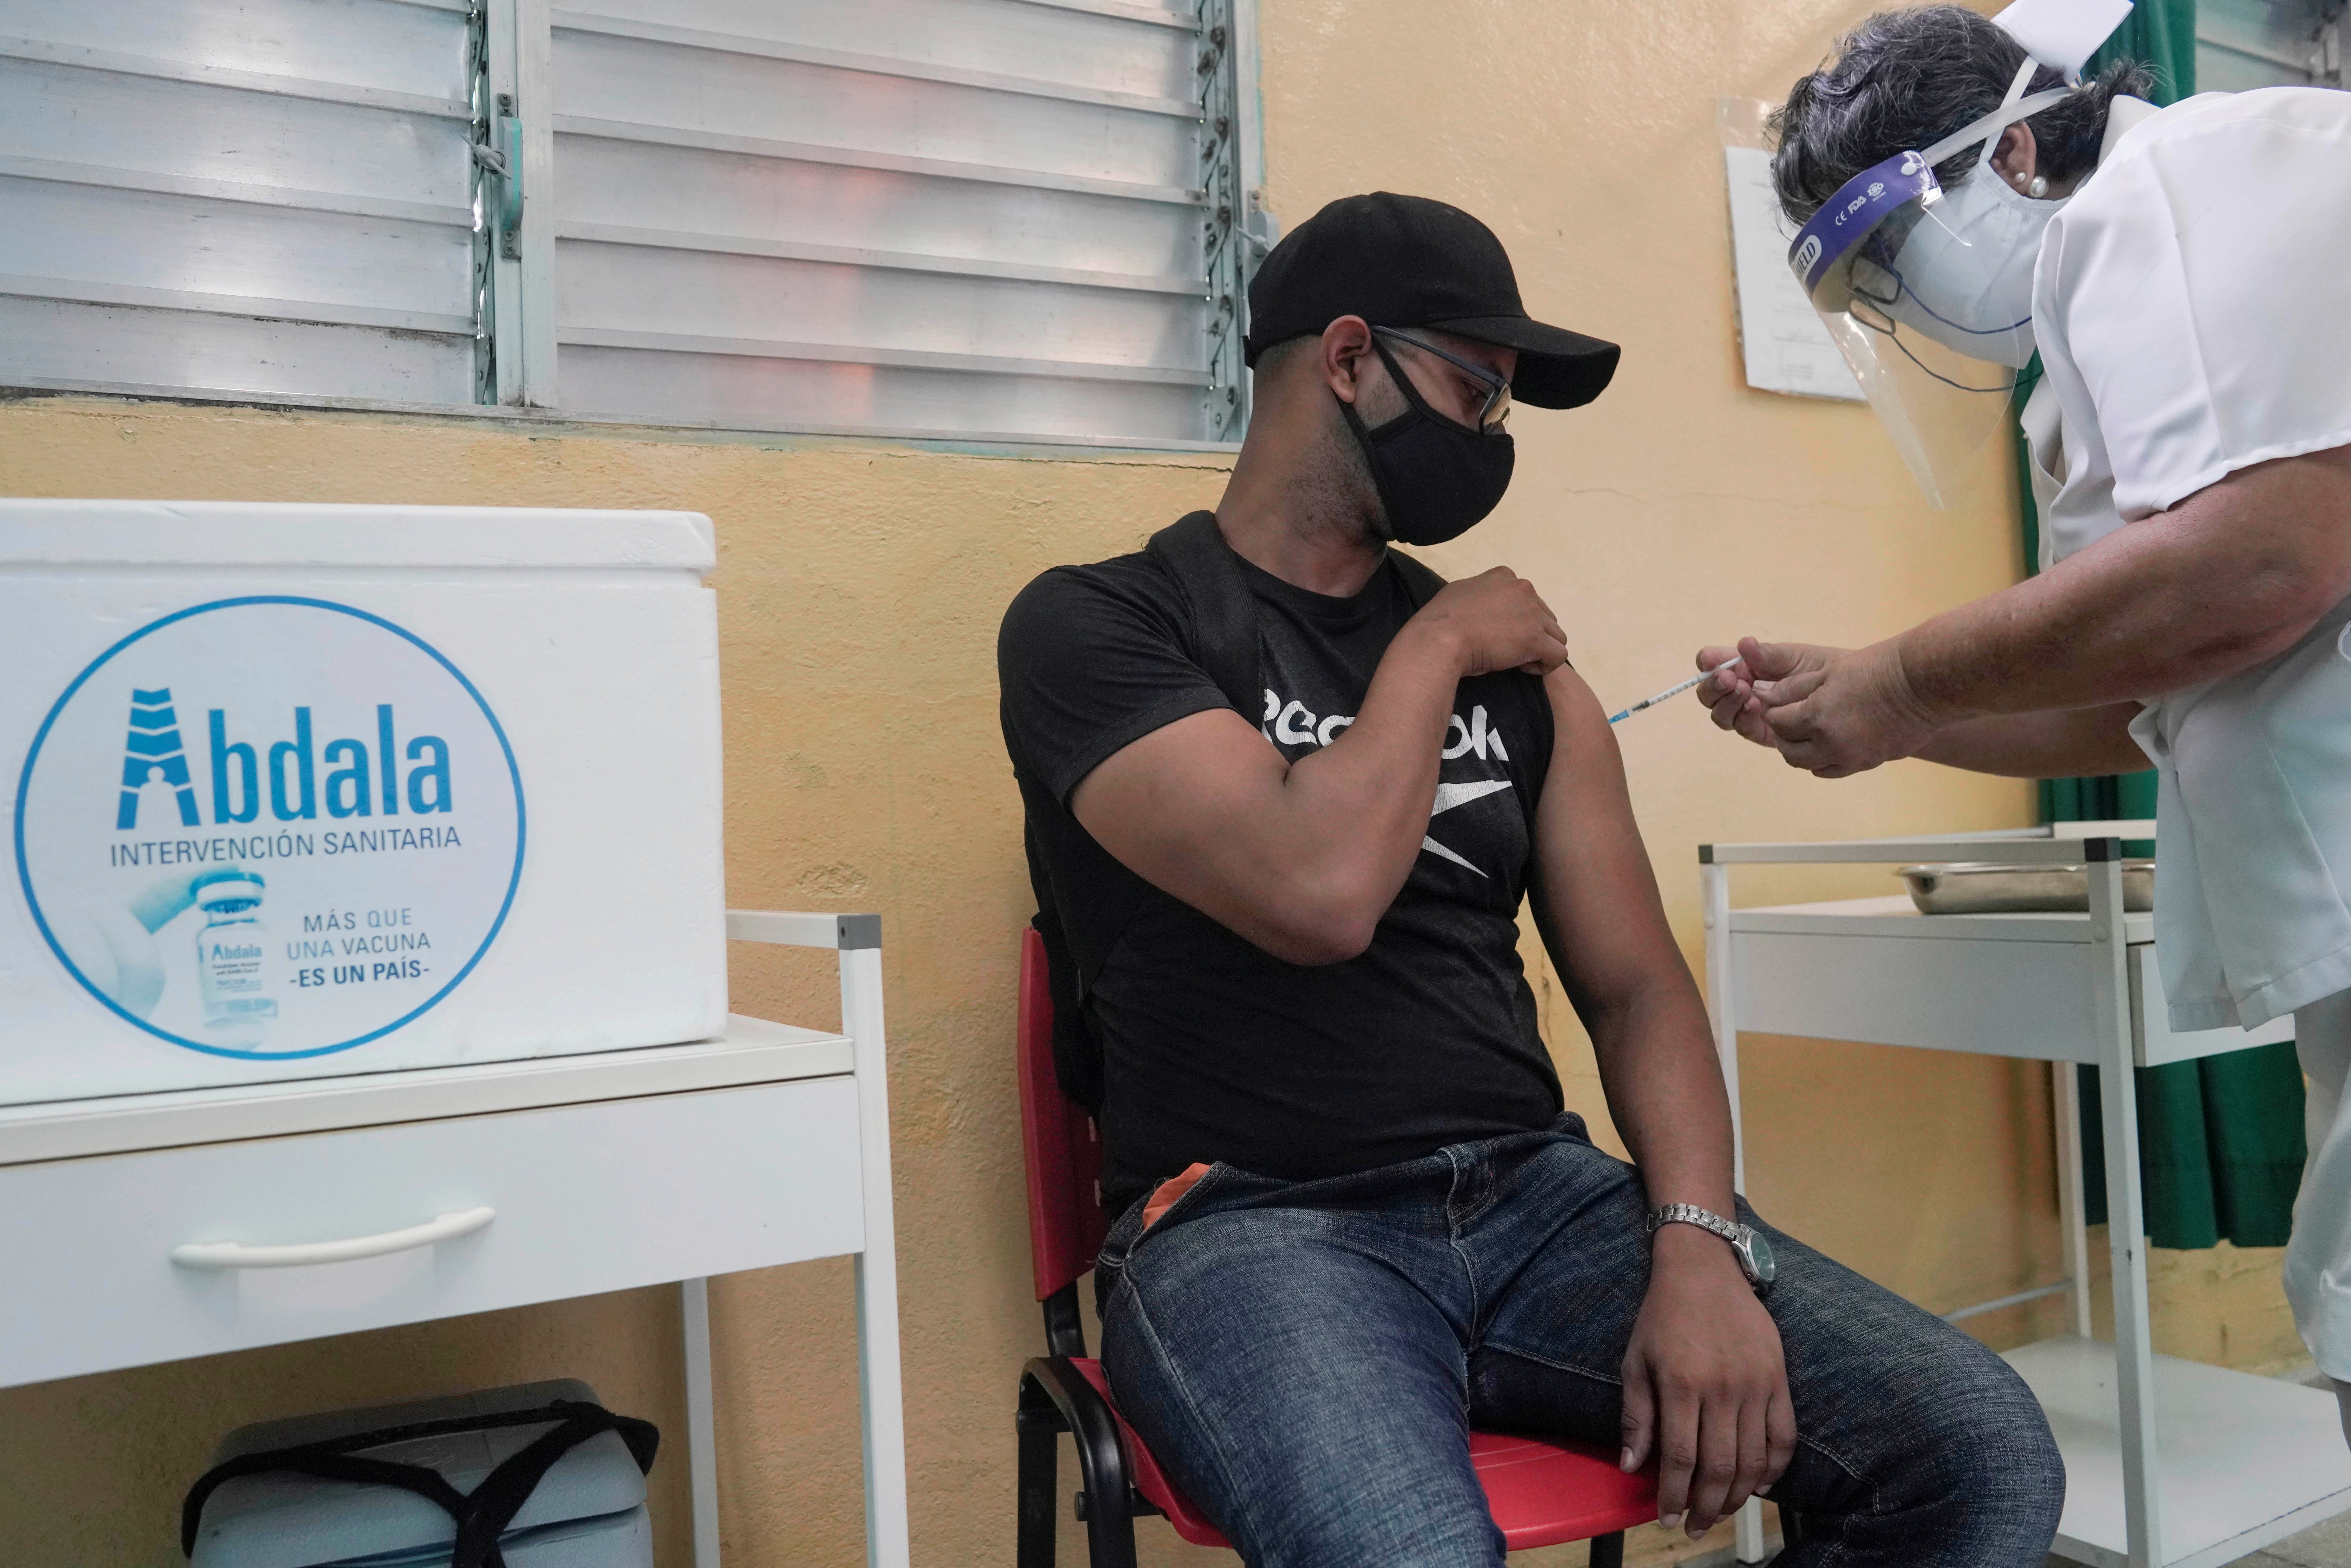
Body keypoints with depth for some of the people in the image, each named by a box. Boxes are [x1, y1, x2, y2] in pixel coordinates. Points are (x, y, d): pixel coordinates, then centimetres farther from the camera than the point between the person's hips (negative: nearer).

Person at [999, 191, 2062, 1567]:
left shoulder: (1512, 656, 14)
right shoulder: (1096, 625, -3)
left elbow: (1636, 985, 10)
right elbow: (1321, 895, -20)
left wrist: (1699, 1247, -7)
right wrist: (1432, 652, -3)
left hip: (1540, 1195, 5)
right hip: (1257, 1228, -4)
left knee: (1986, 1453, -13)